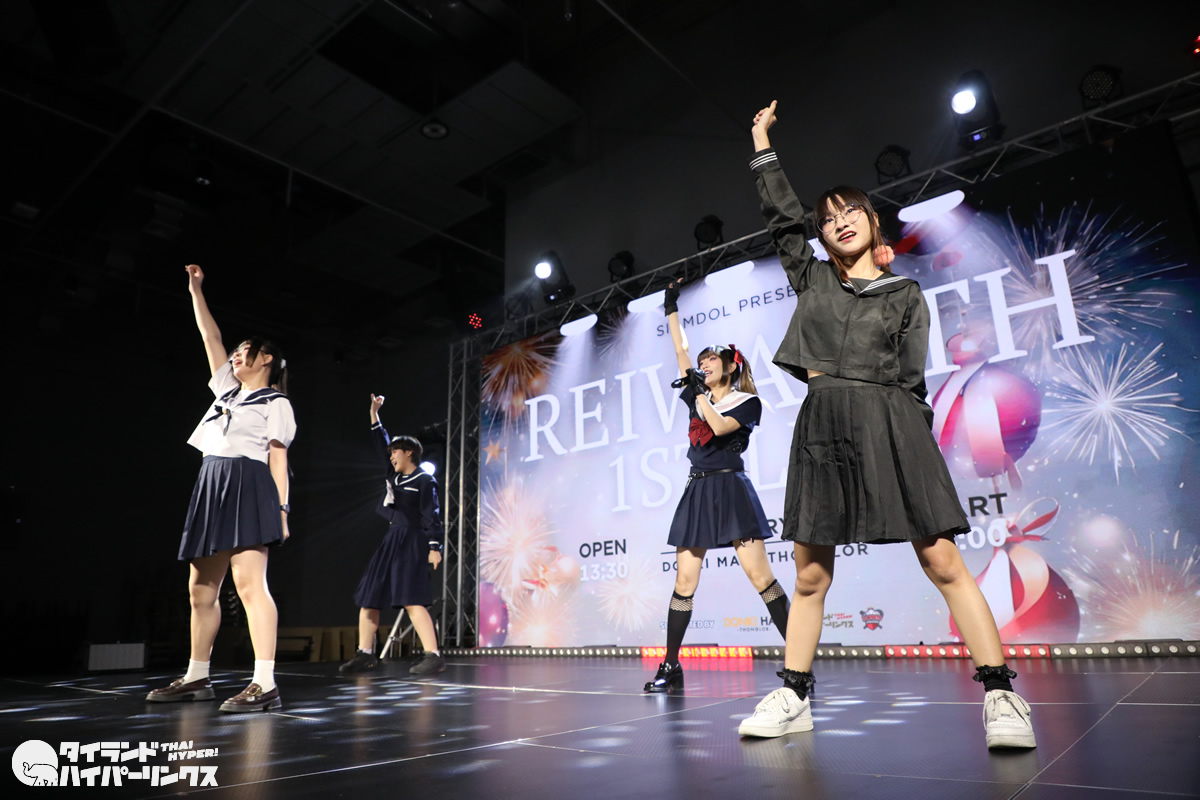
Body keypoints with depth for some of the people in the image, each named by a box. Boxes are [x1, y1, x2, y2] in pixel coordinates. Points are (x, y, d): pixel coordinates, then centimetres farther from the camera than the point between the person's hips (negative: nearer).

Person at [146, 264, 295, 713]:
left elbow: (278, 458, -5)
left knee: (249, 583, -17)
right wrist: (196, 291, 30)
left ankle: (265, 685, -21)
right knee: (201, 588, 10)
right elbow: (210, 337, 28)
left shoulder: (275, 402, 4)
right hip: (212, 489, 8)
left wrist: (281, 508, -12)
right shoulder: (228, 389, 24)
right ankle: (196, 678, 21)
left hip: (248, 488, -8)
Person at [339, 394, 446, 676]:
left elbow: (431, 516, -10)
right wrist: (374, 413, 21)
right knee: (367, 597, 10)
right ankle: (365, 654, 21)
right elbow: (381, 444, 22)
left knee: (411, 600, -17)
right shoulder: (394, 475, 15)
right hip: (391, 542, 9)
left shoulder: (425, 481, -5)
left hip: (412, 544, -9)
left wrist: (434, 547, -18)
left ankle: (433, 656, -16)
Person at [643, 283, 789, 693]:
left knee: (760, 574, -9)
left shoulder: (748, 402, 2)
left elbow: (719, 427, -16)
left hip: (730, 489, -5)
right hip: (697, 491, 5)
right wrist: (672, 309, 23)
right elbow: (680, 349, 19)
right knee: (684, 581, 2)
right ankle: (671, 667, 7)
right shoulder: (697, 396, 15)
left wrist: (700, 392, -7)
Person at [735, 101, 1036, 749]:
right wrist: (762, 142, 23)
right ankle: (793, 697, 13)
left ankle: (1001, 697, 1)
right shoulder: (812, 279, 18)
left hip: (888, 425, -2)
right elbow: (782, 217, 18)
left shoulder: (905, 294, 13)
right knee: (810, 575, 4)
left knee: (942, 560, -8)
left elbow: (910, 379, 10)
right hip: (821, 429, 2)